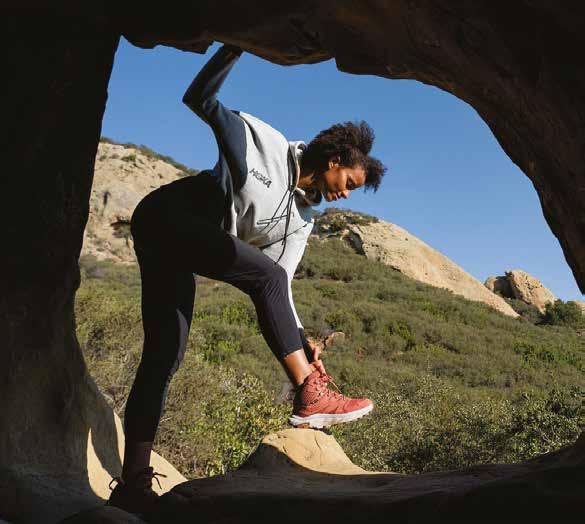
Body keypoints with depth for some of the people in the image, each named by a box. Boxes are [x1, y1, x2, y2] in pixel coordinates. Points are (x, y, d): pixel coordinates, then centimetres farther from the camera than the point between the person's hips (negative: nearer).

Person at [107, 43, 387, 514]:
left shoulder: (301, 221, 8)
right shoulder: (265, 142, -5)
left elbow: (277, 288, 3)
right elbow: (200, 99, -4)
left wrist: (300, 339, -8)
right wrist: (234, 49, -12)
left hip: (183, 248, 7)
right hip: (164, 215, -7)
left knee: (166, 355, -2)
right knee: (266, 275, -22)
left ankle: (133, 483, 1)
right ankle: (310, 395, -20)